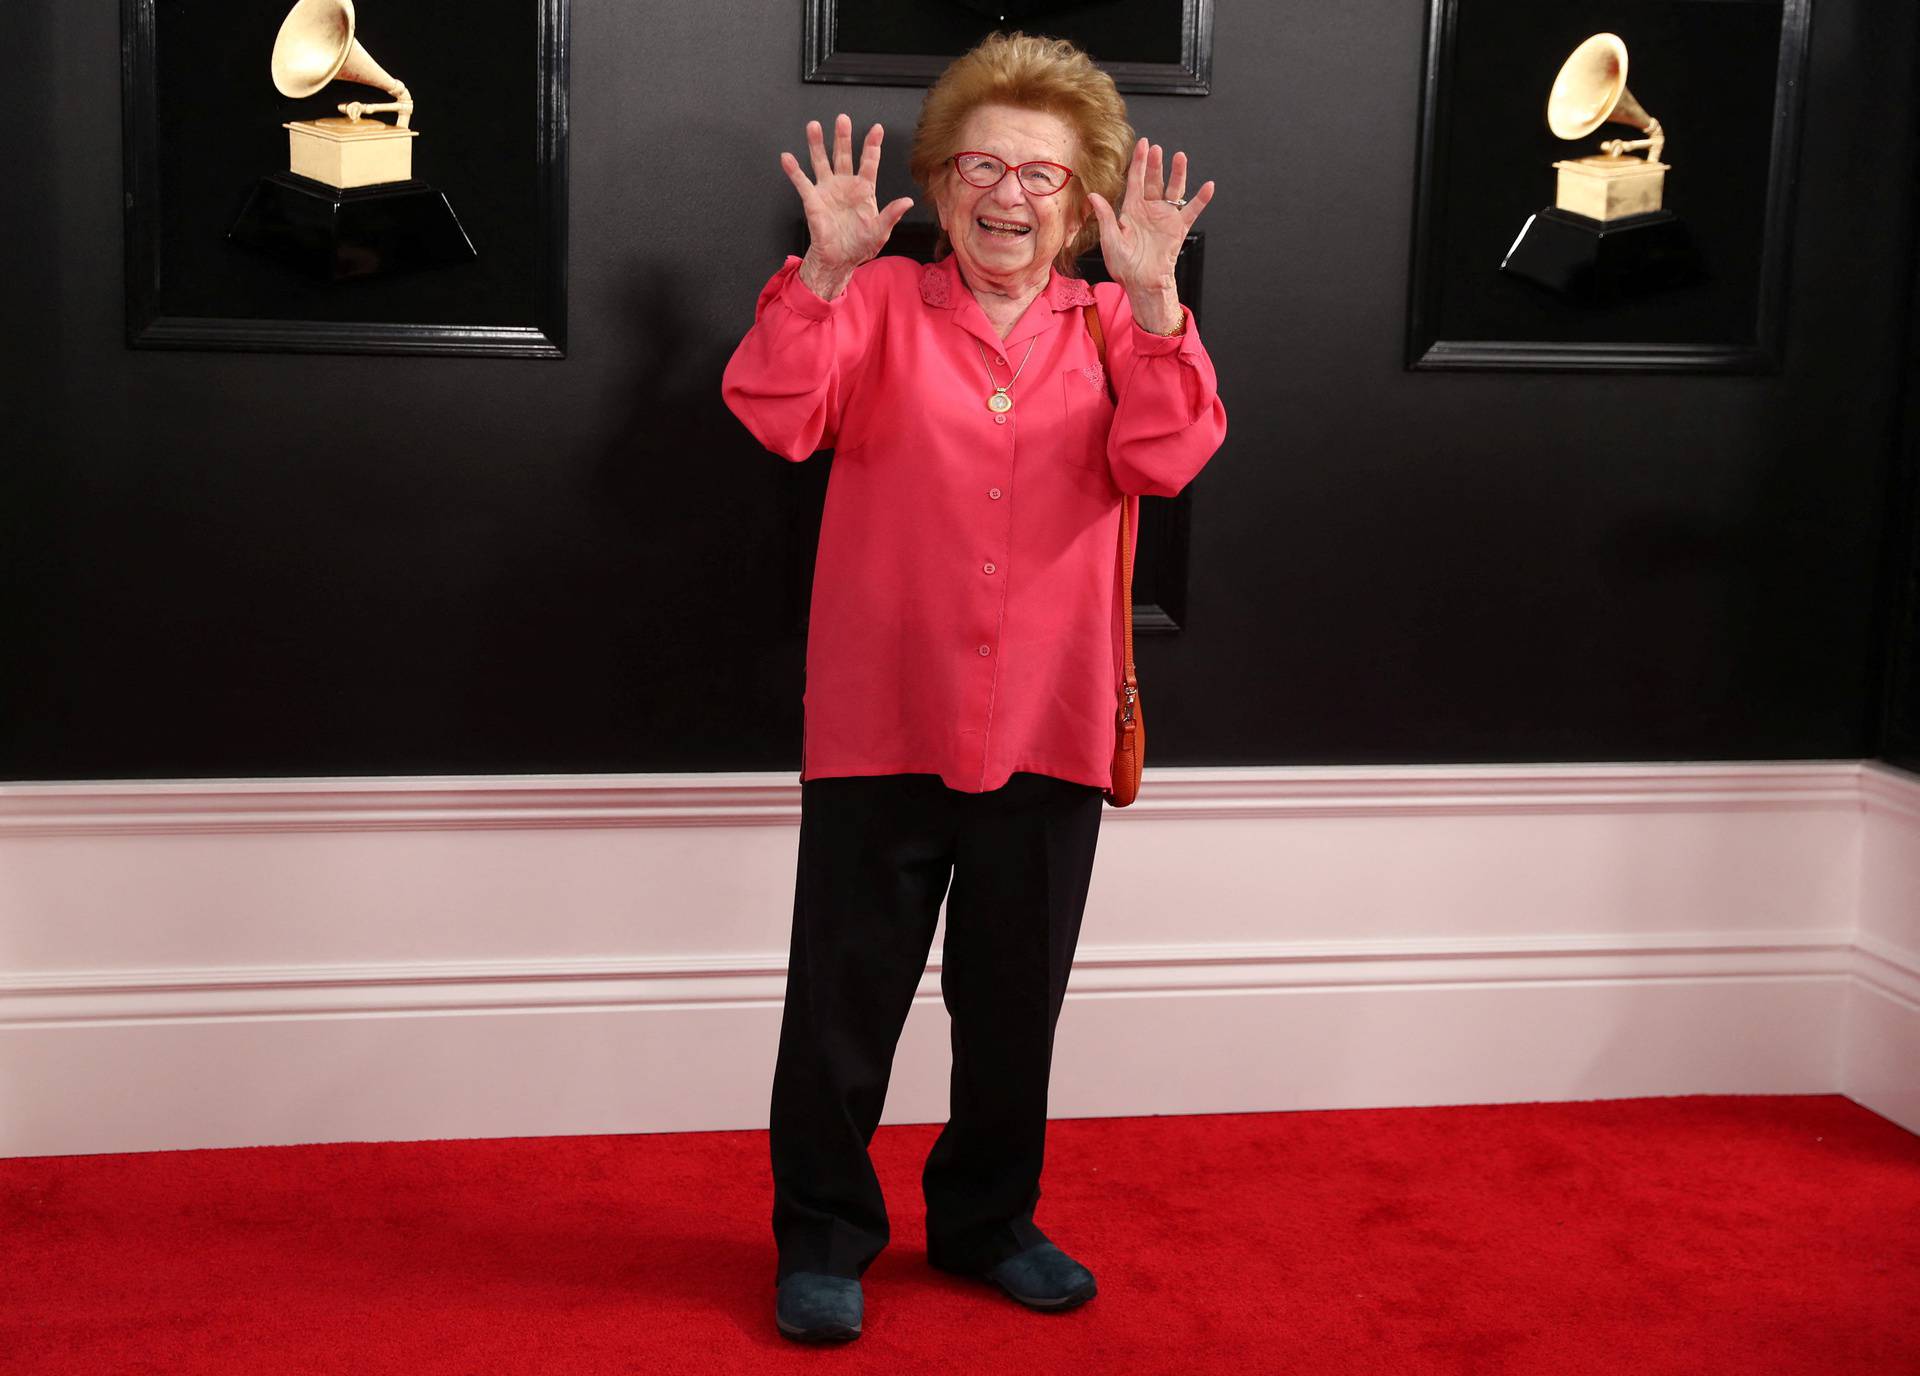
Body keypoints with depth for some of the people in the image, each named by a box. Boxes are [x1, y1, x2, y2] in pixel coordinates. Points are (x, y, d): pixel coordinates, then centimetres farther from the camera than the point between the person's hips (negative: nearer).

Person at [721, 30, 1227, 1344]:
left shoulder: (1112, 325, 5)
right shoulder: (880, 303, 0)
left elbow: (1166, 459, -12)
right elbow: (777, 414, -15)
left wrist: (1154, 296, -23)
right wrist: (824, 273, -28)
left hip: (1047, 732, 2)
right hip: (881, 725, -2)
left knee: (1015, 1001, 16)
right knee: (846, 998, 6)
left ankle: (988, 1220, 35)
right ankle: (824, 1236, 24)